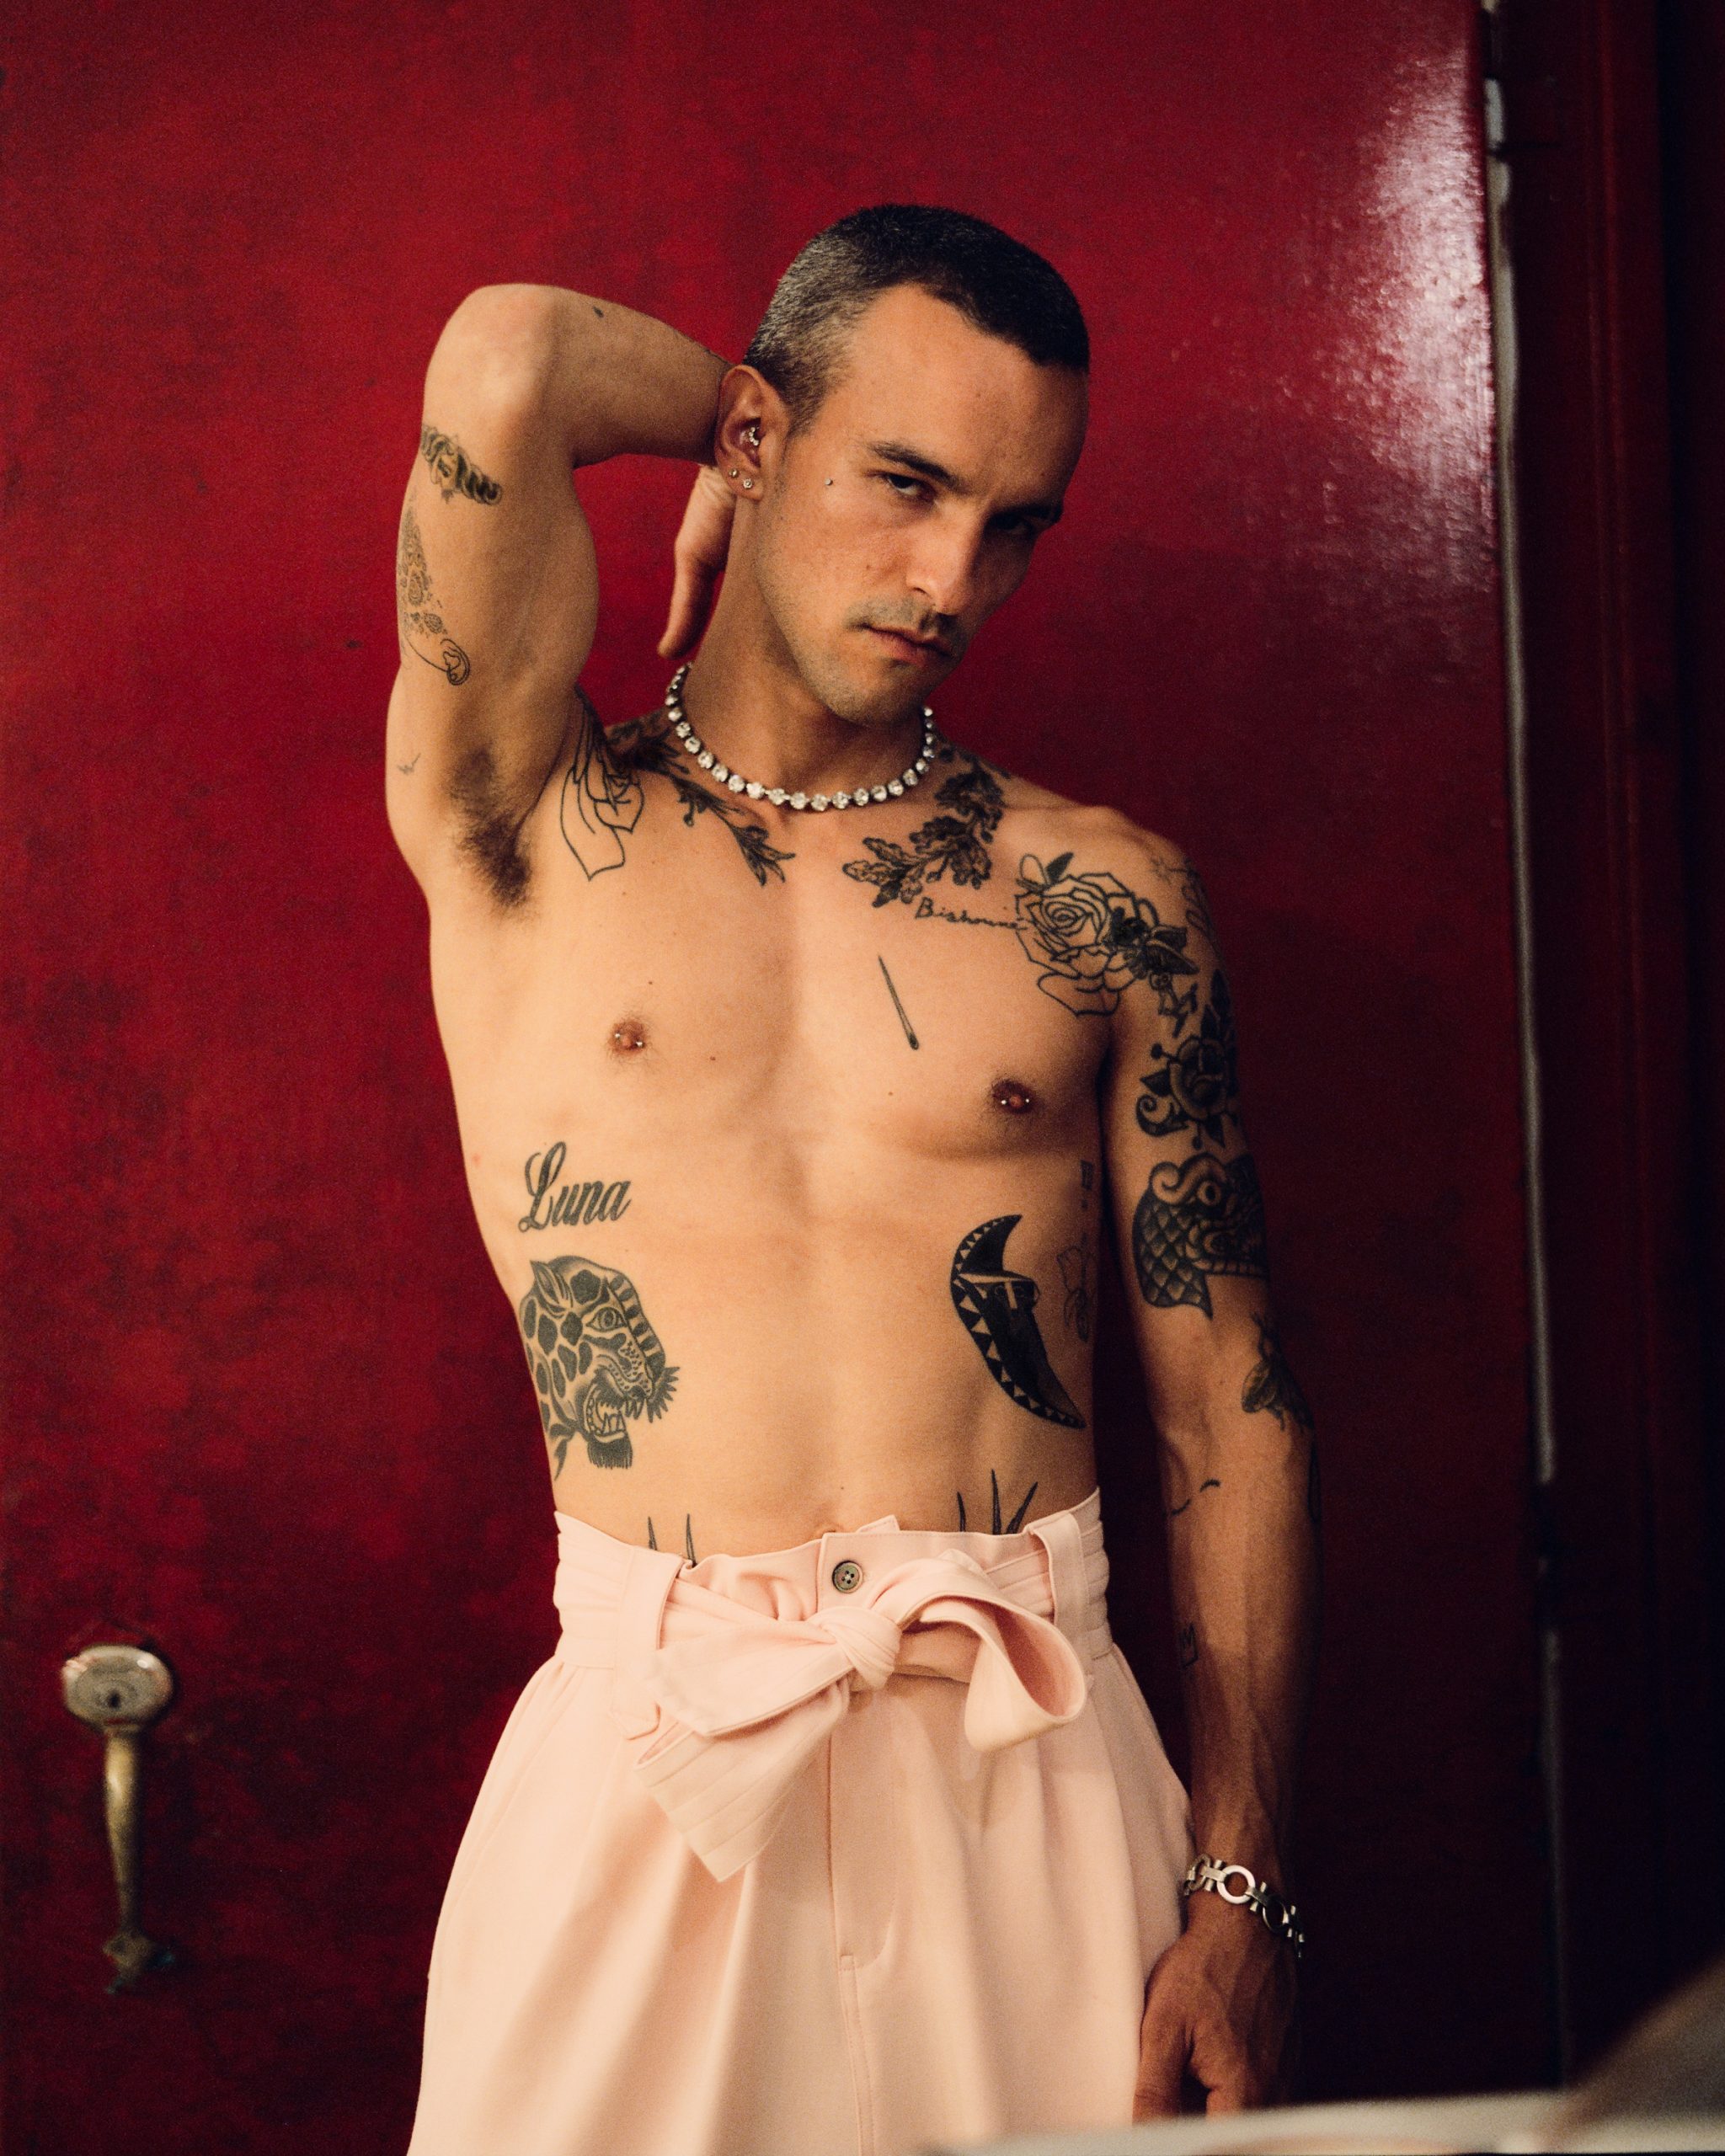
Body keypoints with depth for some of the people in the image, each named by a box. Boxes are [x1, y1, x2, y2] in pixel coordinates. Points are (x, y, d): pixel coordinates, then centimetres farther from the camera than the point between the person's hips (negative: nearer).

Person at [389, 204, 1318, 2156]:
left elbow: (1231, 1411, 5)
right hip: (642, 1759, -1)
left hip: (1033, 1762, 1)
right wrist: (747, 444, 9)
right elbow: (504, 363, -12)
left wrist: (1239, 1888, -1)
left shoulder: (1101, 898, 7)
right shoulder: (529, 831, 5)